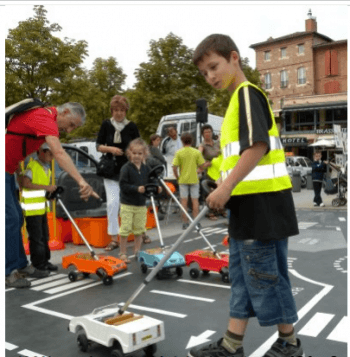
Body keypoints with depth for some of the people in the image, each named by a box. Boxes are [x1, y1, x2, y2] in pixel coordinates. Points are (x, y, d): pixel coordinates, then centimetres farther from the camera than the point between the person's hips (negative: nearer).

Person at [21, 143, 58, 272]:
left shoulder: (47, 169, 15)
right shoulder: (32, 166, -12)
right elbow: (25, 183, -22)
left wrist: (52, 190, 3)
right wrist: (46, 187, -23)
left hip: (42, 208, 8)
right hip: (32, 208, -8)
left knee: (44, 236, 12)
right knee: (36, 236, -2)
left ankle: (45, 260, 20)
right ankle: (38, 262, 6)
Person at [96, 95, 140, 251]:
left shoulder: (132, 126, -3)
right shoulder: (106, 125, 1)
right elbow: (98, 146, 2)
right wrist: (110, 149, -16)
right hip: (111, 170, 1)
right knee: (112, 202, -6)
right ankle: (114, 239, 4)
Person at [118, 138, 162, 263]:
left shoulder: (146, 169, 4)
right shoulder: (126, 168, -11)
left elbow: (150, 183, 10)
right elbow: (123, 185, -17)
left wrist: (156, 188, -11)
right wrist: (137, 188, -26)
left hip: (141, 204, 5)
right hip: (127, 204, -4)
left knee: (139, 229, 13)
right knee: (125, 229, 0)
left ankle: (137, 252, 28)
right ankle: (123, 253, 12)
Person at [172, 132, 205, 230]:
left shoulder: (179, 153, -6)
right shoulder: (197, 152, -3)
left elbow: (174, 167, -9)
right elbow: (201, 166, -3)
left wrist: (177, 177, 4)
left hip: (183, 180, 0)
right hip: (194, 179, 1)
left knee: (184, 201, 5)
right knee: (195, 200, 7)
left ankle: (185, 222, 8)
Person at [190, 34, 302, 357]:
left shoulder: (247, 93, -9)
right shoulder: (238, 99, 20)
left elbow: (258, 145, -23)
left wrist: (226, 186, -24)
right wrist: (225, 190, 19)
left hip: (262, 202, -10)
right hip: (249, 203, 10)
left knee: (265, 275, 1)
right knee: (242, 273, 12)